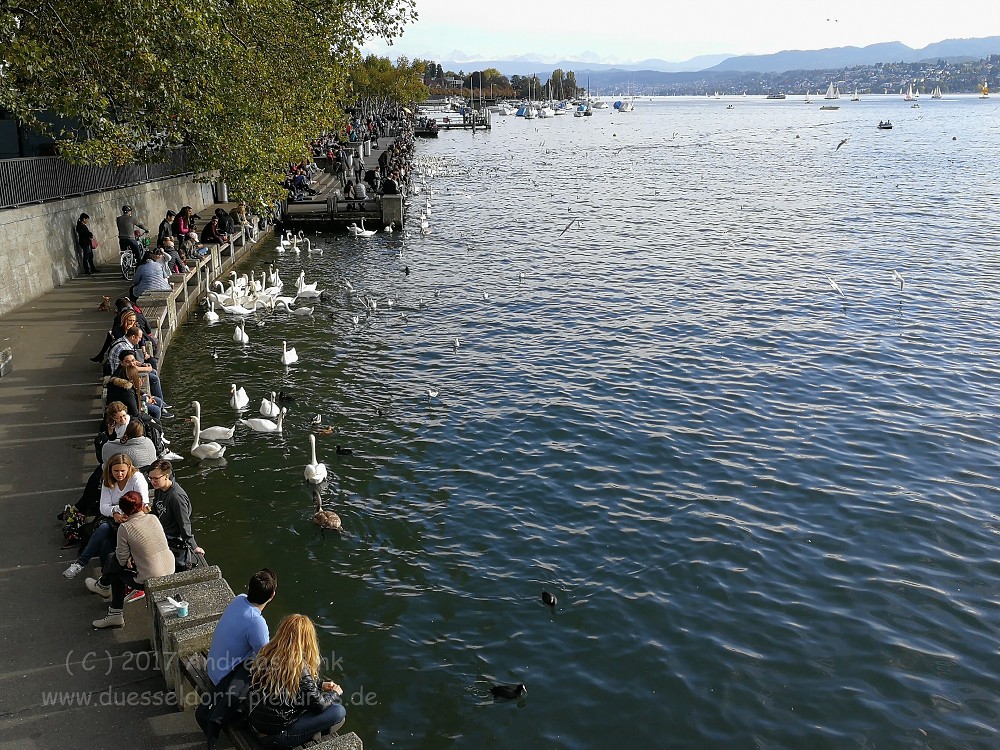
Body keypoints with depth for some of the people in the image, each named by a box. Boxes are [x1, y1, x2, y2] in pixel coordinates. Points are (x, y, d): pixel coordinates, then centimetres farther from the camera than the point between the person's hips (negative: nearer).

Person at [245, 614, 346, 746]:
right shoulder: (299, 668, -26)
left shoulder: (265, 654, -3)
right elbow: (318, 705, -13)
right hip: (276, 734, -8)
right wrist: (335, 693, 7)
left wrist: (321, 684, 17)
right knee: (339, 712, -7)